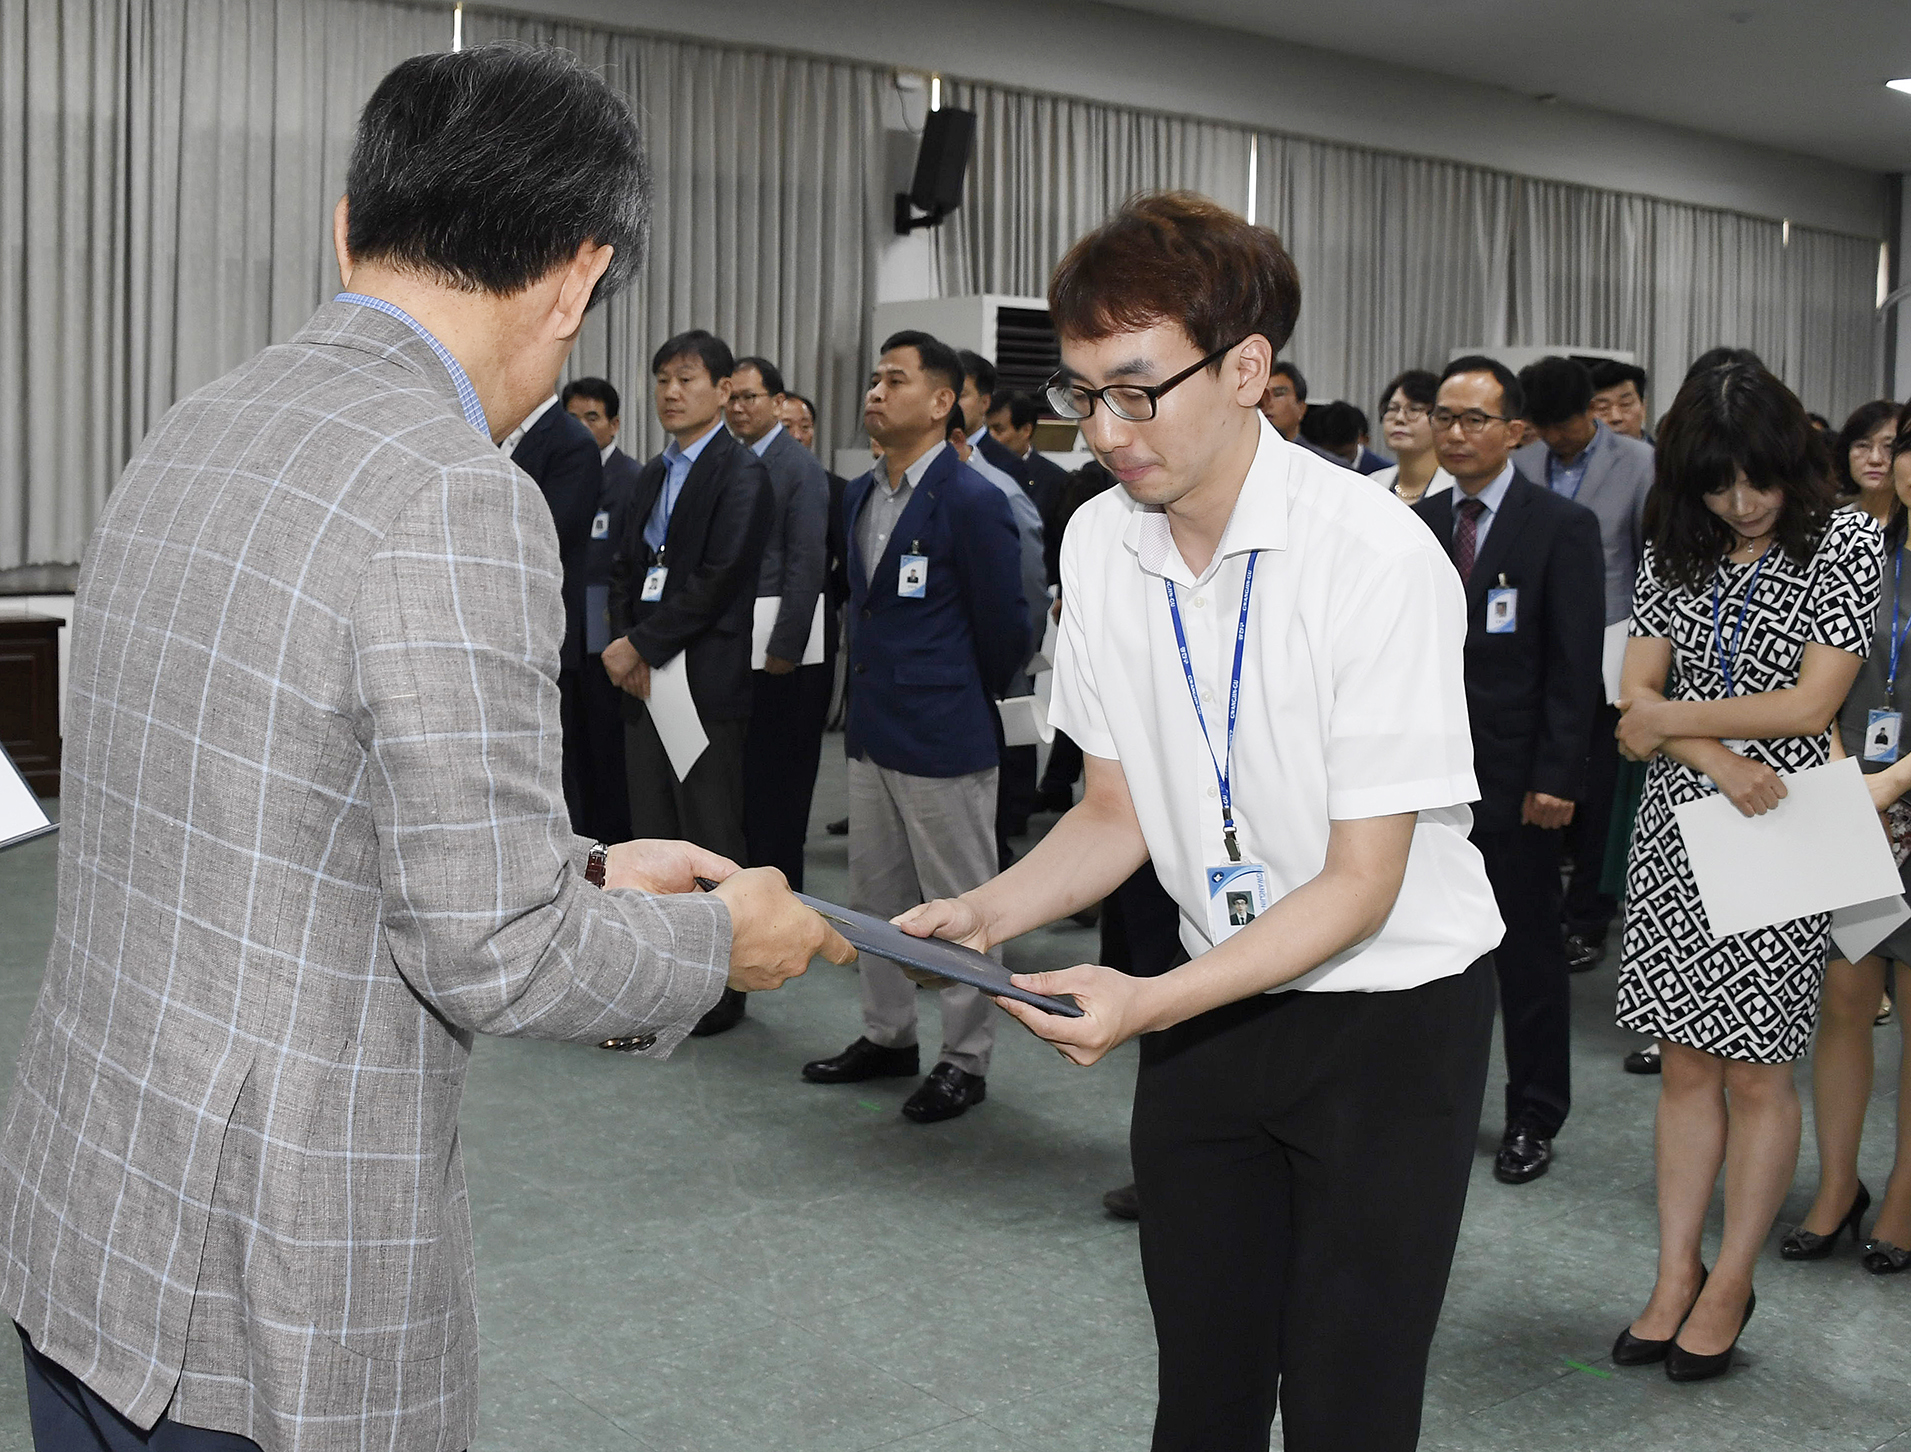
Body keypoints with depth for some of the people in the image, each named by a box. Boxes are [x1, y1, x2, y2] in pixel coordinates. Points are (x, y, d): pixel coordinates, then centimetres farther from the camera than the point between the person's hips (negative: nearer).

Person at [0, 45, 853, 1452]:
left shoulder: (191, 434, 4)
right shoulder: (455, 502, -22)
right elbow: (494, 953, -20)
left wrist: (579, 870, 14)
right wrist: (721, 938, -2)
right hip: (268, 1306, -8)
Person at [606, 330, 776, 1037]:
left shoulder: (741, 474, -8)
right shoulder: (655, 473, 17)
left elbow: (716, 580, -16)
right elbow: (626, 567, 17)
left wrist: (641, 645, -13)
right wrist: (624, 644, -1)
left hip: (707, 681, -8)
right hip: (647, 678, 8)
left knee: (711, 838, -1)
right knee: (654, 832, 11)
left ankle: (720, 991, 9)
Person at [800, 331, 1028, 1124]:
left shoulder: (973, 501, -14)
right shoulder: (859, 494, 10)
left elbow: (1004, 626, -9)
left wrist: (969, 700, 3)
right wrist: (867, 689, 16)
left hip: (944, 734, -8)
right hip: (872, 726, 8)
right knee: (875, 894, 17)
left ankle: (965, 1058, 15)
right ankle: (888, 1035, 31)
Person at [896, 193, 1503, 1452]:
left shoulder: (1379, 558, -22)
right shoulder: (1102, 544, -3)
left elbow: (1362, 881, -20)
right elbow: (1120, 810, 5)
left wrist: (1149, 1005, -29)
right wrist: (990, 912, -13)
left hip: (1391, 1011, -5)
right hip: (1217, 998, 5)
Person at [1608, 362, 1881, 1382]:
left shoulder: (1843, 542, -4)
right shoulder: (1675, 550, 8)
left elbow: (1812, 703, -12)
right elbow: (1636, 696, 2)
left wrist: (1670, 719, -6)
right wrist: (1718, 760, -15)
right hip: (1676, 827, 4)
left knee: (1755, 1070, 2)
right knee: (1686, 1064, 7)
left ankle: (1730, 1287, 16)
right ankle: (1675, 1281, 16)